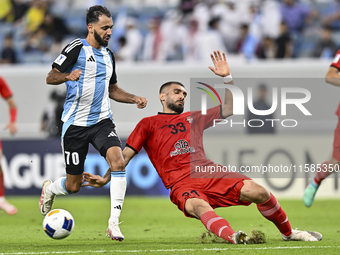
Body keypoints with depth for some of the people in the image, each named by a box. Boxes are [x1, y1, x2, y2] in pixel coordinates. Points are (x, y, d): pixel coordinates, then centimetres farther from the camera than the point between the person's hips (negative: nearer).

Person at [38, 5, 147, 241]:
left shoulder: (109, 55, 13)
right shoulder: (77, 48, -7)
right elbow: (50, 77, -8)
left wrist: (134, 98, 9)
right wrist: (68, 75, -29)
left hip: (102, 121, 4)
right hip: (75, 124, -4)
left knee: (118, 161, -24)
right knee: (73, 185, 2)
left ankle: (114, 223, -20)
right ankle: (49, 188, 40)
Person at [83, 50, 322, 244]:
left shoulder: (194, 118, 29)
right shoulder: (148, 125, 18)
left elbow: (228, 110, 31)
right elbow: (126, 154, 13)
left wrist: (227, 78, 20)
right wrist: (105, 179, 0)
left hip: (208, 172, 4)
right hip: (181, 184, -4)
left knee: (258, 192, -15)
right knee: (199, 206, -40)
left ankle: (288, 232, 6)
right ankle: (233, 237, -66)